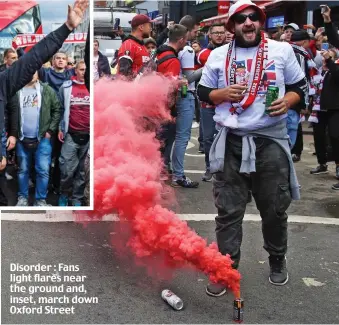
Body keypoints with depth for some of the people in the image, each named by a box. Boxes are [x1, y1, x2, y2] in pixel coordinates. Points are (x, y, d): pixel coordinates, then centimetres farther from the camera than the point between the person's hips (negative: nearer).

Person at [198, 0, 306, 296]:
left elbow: (299, 87, 10)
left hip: (271, 141, 0)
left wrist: (288, 101, -11)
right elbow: (203, 92, 11)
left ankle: (277, 261, 34)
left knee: (275, 208, 10)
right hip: (231, 142, 1)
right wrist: (224, 94, -9)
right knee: (228, 210, 4)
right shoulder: (218, 55, 7)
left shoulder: (282, 50, 5)